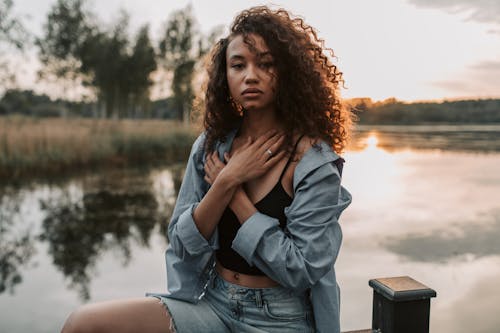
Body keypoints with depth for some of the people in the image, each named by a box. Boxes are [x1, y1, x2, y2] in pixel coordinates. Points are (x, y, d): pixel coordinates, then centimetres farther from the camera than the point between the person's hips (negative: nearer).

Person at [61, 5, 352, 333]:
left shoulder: (315, 161, -13)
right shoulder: (211, 146, 0)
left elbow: (300, 270, -18)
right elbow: (182, 244, -3)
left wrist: (235, 193, -16)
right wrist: (227, 181, -17)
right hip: (210, 304, 4)